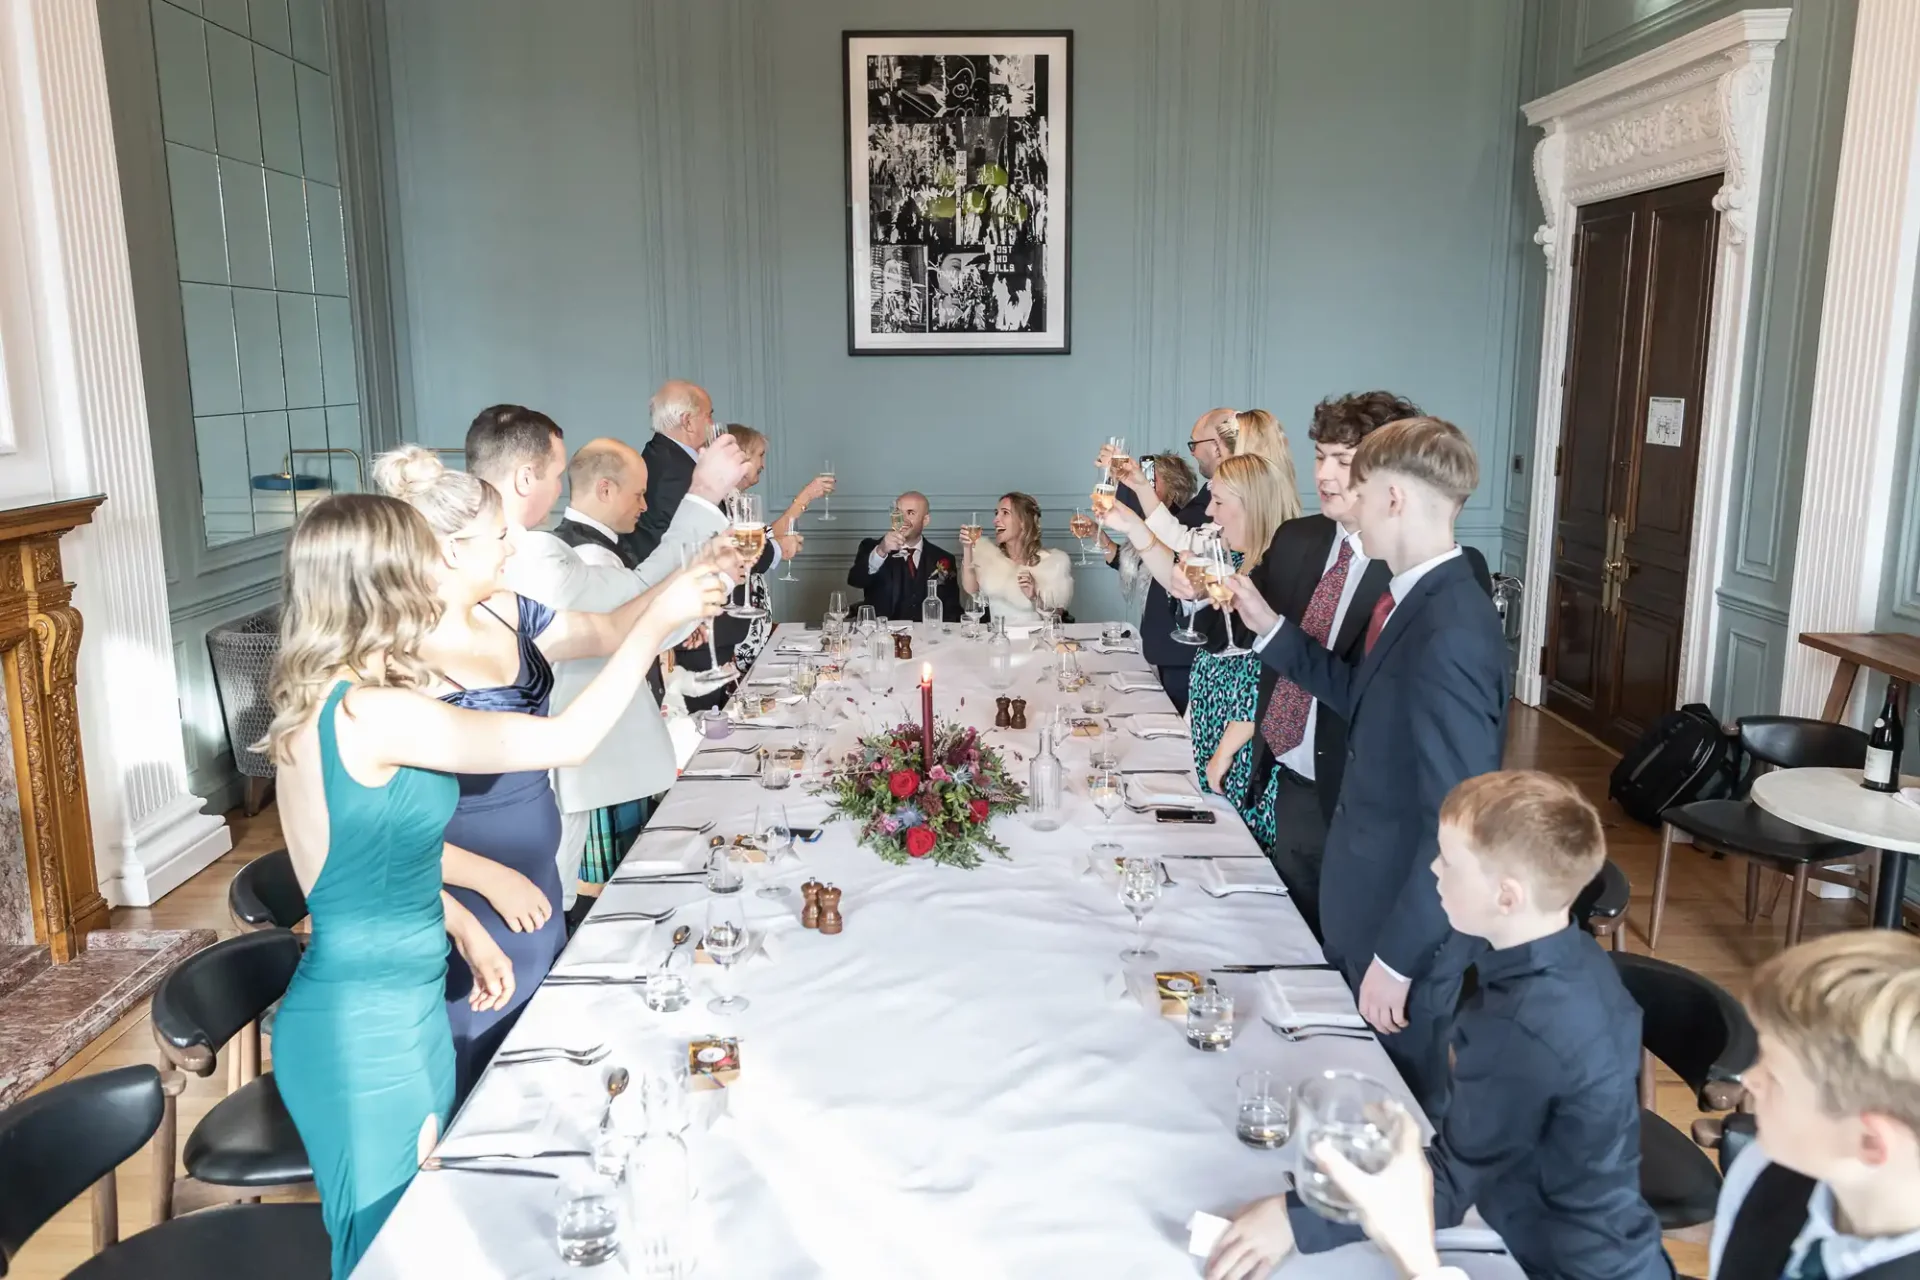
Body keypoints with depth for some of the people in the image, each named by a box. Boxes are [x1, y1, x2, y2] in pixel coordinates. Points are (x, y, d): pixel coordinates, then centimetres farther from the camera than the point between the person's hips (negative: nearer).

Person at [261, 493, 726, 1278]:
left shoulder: (327, 701, 4)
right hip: (369, 1026, -9)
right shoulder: (373, 713, -25)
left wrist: (464, 929, 15)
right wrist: (658, 620, -13)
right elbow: (567, 741, -22)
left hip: (386, 1007, 9)